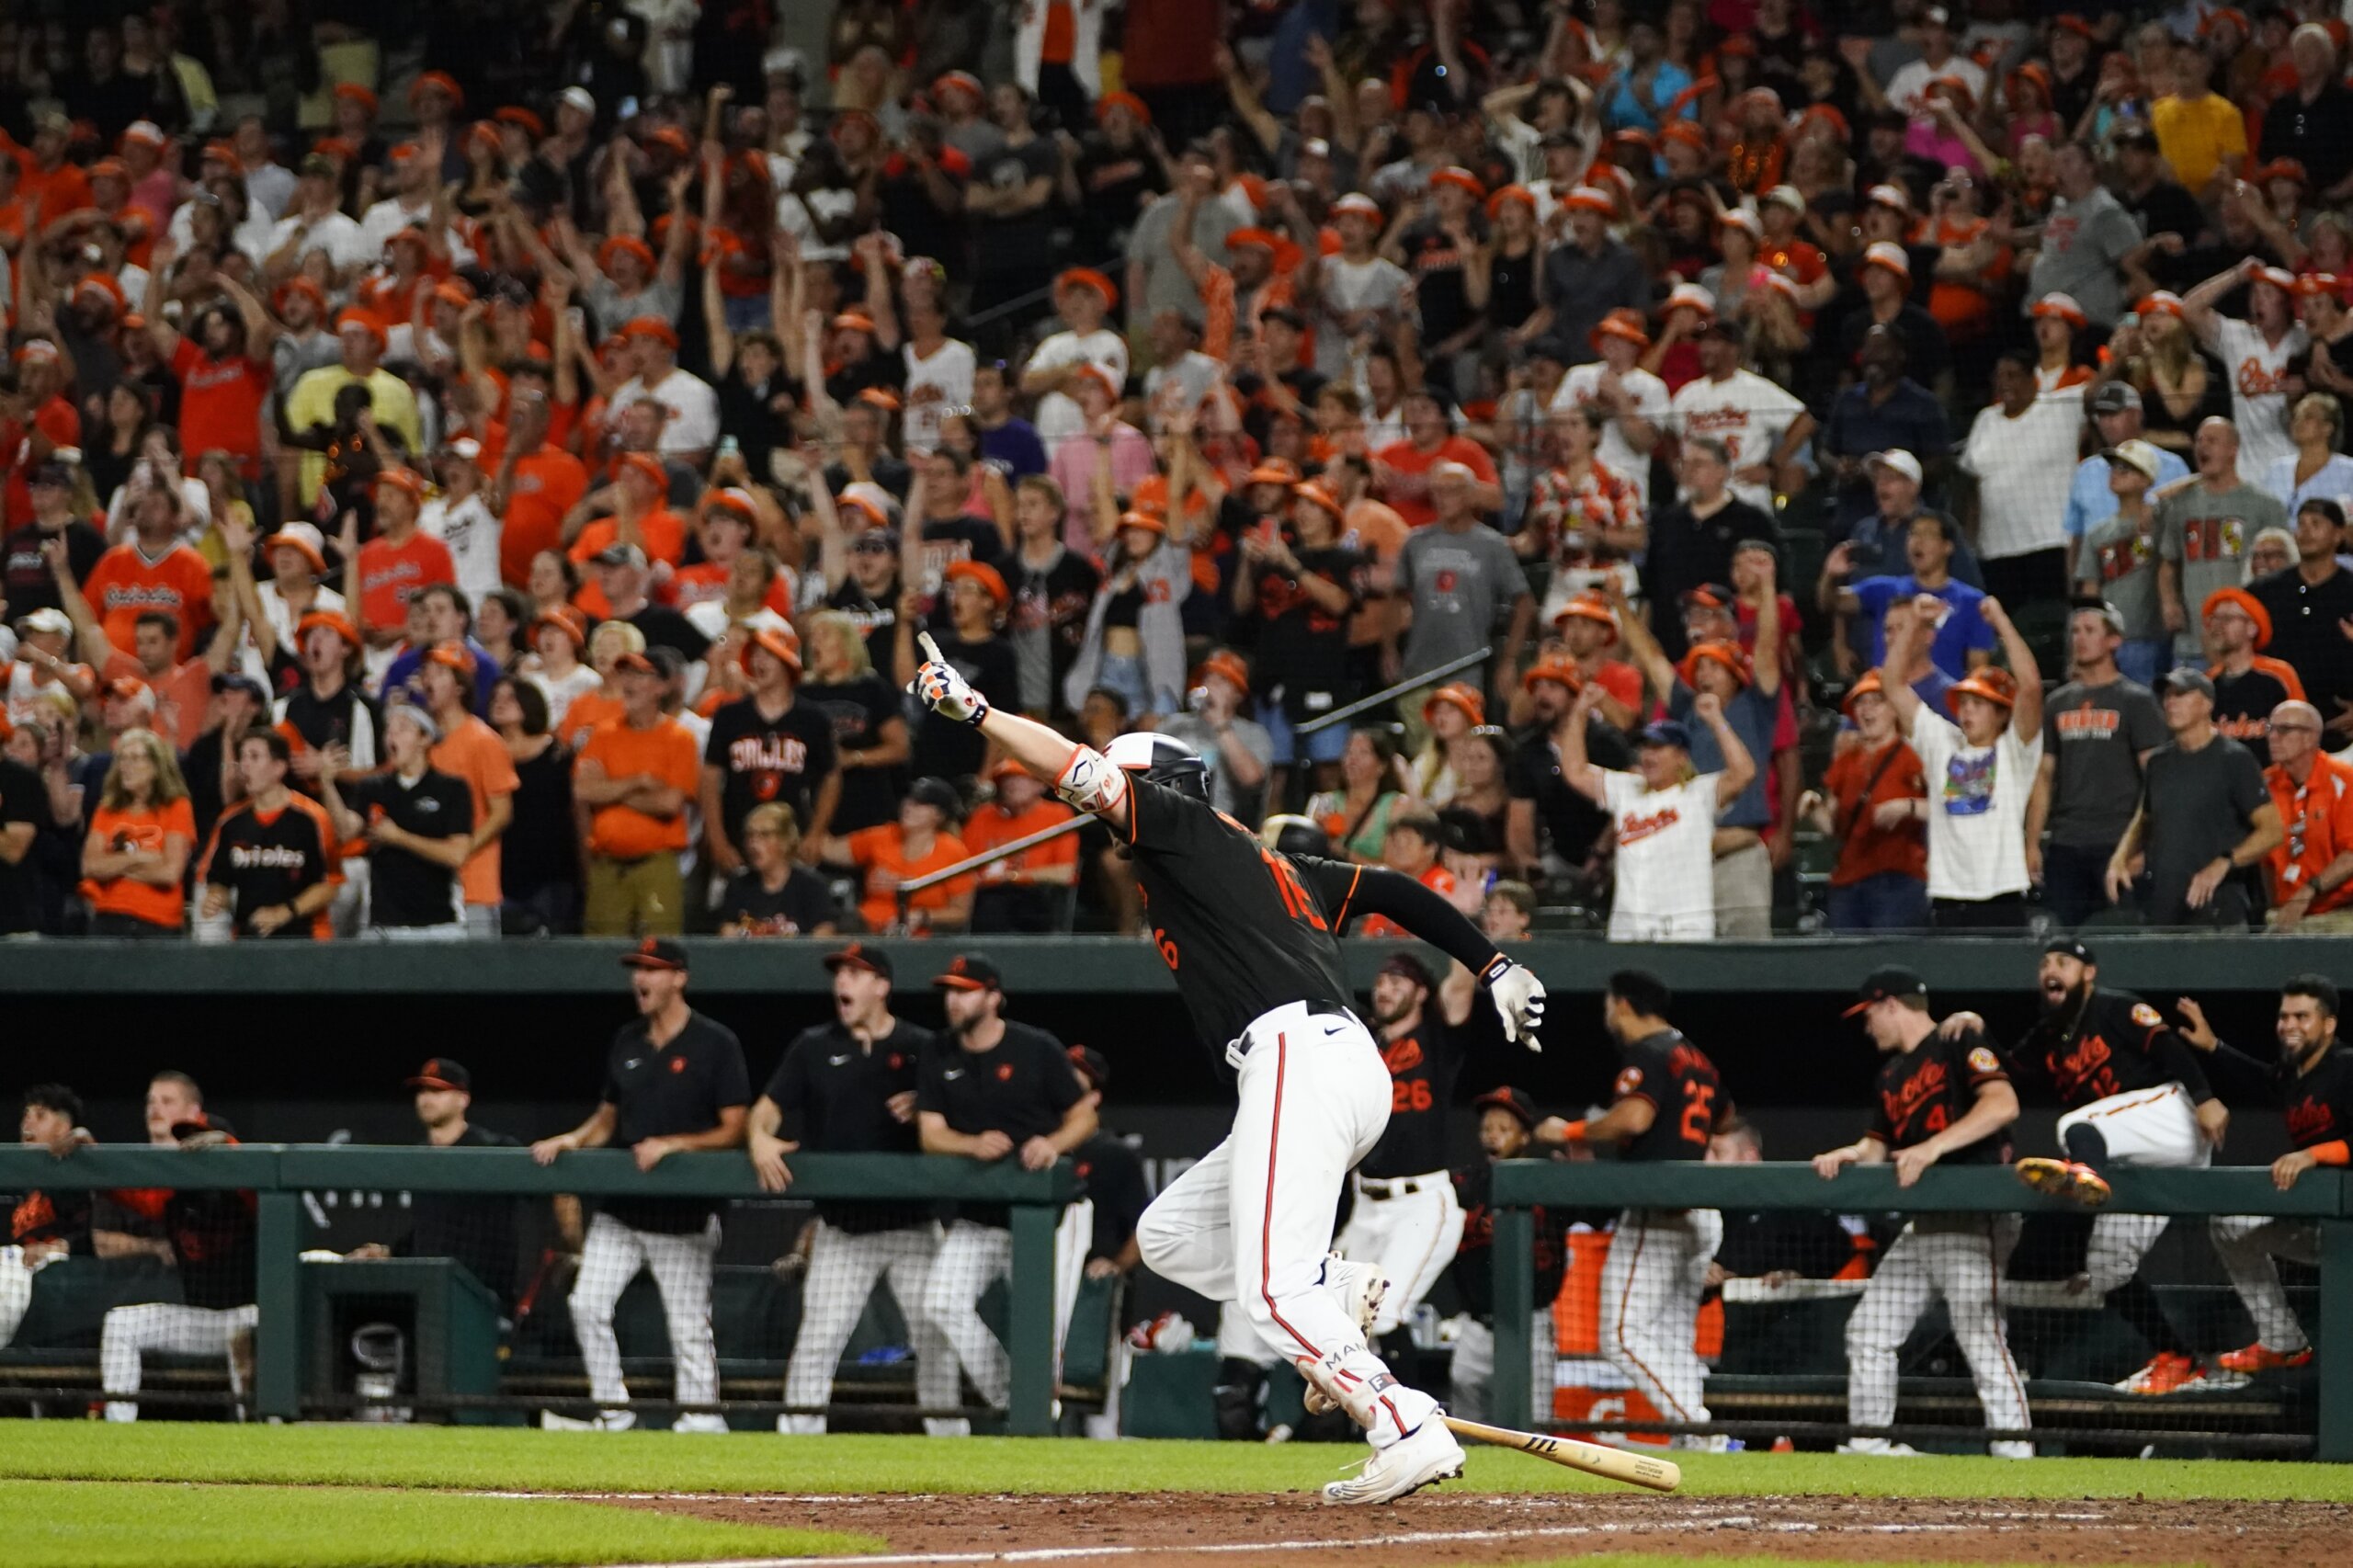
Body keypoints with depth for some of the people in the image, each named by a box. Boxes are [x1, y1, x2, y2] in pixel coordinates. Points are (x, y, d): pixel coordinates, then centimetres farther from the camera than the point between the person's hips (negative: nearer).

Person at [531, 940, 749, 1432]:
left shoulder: (715, 1044, -6)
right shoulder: (627, 1042, 13)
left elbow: (732, 1131, -9)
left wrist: (672, 1144, -20)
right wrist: (574, 1140, 0)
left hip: (684, 1212, -6)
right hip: (621, 1207, 6)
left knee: (688, 1325, -4)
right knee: (587, 1304, -2)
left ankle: (701, 1417, 3)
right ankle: (612, 1412, 6)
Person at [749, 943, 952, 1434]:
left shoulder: (922, 1048, 4)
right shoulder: (813, 1047, 8)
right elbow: (768, 1107, 2)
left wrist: (922, 1108, -17)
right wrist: (759, 1138, -20)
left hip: (912, 1223, -1)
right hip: (842, 1223, 1)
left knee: (935, 1333, 0)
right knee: (818, 1334, -5)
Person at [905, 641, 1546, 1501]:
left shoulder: (1183, 826, 6)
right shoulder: (1273, 865, 28)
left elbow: (1083, 770, -5)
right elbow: (1390, 889, 27)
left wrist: (972, 708, 1)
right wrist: (1491, 964, 27)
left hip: (1297, 1057, -10)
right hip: (1343, 1069, 10)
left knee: (1272, 1292, -15)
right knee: (1169, 1234, 17)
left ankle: (1408, 1430, -24)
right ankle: (1335, 1292, 2)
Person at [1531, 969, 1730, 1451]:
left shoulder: (1647, 1054, -9)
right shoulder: (1696, 1059, 18)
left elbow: (1635, 1117, -25)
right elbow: (1725, 1117, 33)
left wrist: (1571, 1133, -12)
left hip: (1657, 1210, -9)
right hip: (1701, 1213, 9)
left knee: (1625, 1337, -10)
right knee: (1674, 1340, 13)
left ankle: (1702, 1434, -20)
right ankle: (1692, 1447, 6)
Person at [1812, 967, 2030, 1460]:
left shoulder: (1960, 1045, -6)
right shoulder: (1892, 1073, 22)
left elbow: (2003, 1104, -20)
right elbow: (1878, 1144, 22)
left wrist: (1932, 1148, -26)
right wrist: (1845, 1156, 0)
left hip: (1973, 1219, -9)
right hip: (1923, 1226, 9)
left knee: (1980, 1335, -15)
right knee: (1868, 1330, 7)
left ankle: (2013, 1451, -15)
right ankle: (1867, 1442, 13)